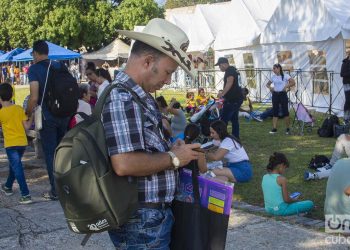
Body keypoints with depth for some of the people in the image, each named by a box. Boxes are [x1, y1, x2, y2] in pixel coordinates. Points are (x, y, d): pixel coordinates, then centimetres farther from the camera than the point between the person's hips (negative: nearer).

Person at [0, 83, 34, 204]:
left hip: (11, 144, -5)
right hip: (22, 142, 5)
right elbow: (26, 127, 0)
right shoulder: (19, 108, -1)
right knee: (14, 165, 25)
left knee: (17, 168, -6)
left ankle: (26, 195, -14)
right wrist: (31, 117, 13)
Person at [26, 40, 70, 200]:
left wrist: (28, 113, -2)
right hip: (64, 115, 5)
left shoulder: (34, 69, -9)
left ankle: (55, 191, 7)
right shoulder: (59, 66, 7)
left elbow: (34, 97, -17)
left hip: (47, 117, -5)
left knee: (50, 154, 4)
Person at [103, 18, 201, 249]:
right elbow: (125, 164, -30)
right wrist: (173, 158, -17)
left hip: (154, 215, 10)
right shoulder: (121, 98, -20)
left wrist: (169, 151, 6)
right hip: (141, 222, -10)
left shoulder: (140, 97, 12)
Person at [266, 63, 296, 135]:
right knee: (275, 112, 2)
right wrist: (270, 87, -1)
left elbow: (293, 82, -9)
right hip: (275, 94, 4)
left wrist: (286, 86, -18)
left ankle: (287, 129, 8)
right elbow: (268, 84, 20)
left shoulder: (285, 76, -4)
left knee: (285, 111, -1)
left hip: (283, 94, -4)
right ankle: (274, 128, 4)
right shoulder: (273, 77, 9)